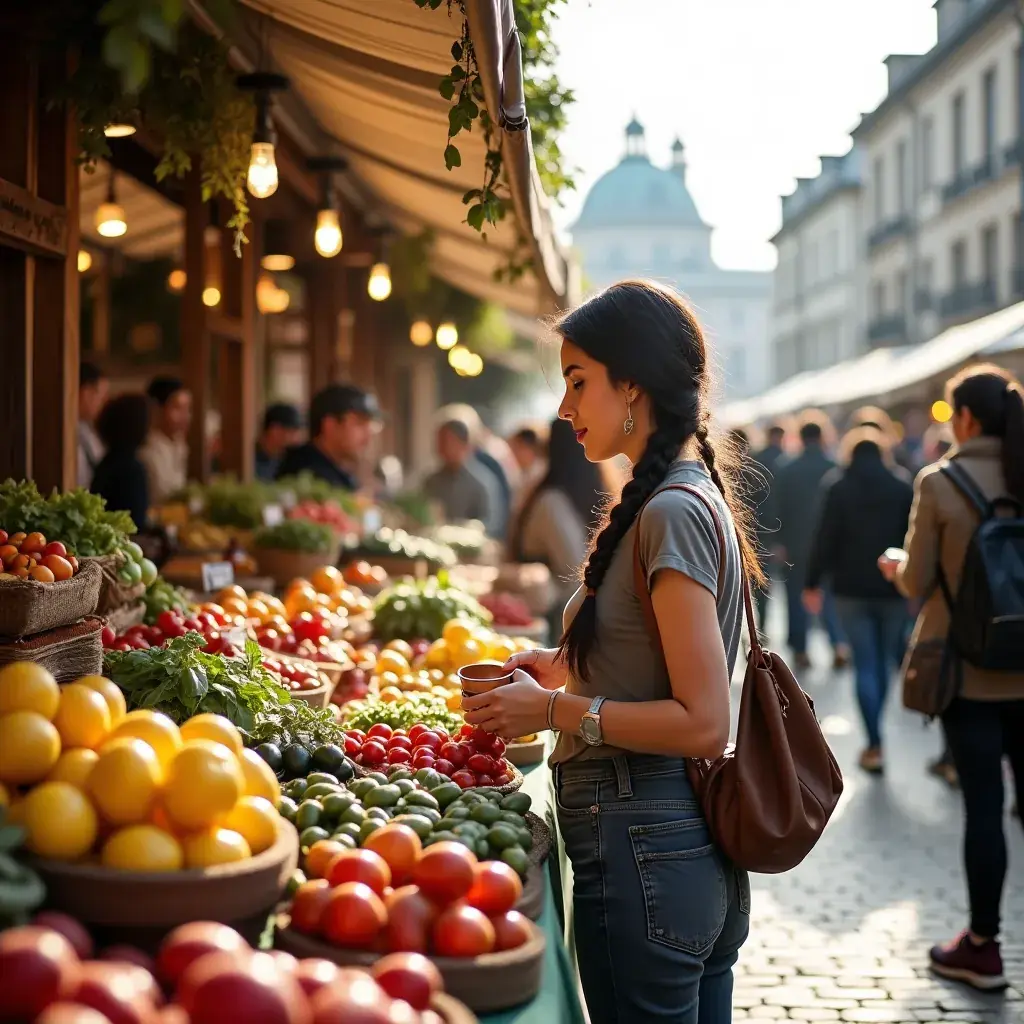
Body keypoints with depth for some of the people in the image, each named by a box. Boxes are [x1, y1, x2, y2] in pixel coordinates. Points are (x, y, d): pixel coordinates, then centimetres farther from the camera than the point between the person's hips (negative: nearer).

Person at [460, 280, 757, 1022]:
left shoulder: (672, 512, -17)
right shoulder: (694, 498, 12)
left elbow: (702, 723, -20)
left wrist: (555, 710, -14)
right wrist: (573, 670, 11)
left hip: (645, 850, -10)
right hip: (695, 849, 10)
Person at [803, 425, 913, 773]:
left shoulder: (838, 488, -3)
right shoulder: (903, 487, 1)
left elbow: (825, 539, -6)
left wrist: (813, 583, 1)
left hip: (852, 588, -1)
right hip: (893, 588, 2)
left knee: (865, 664, 0)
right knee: (886, 658, 16)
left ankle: (874, 745, -4)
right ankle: (874, 728, 25)